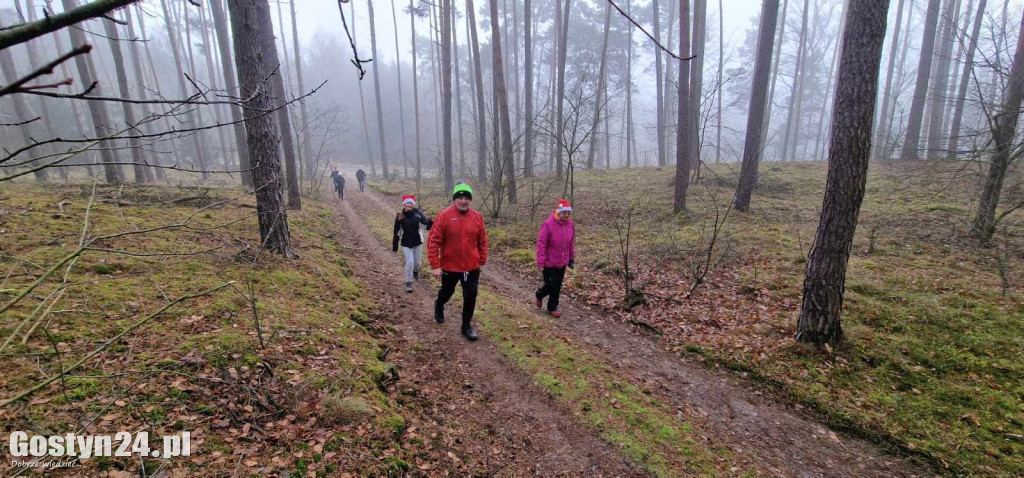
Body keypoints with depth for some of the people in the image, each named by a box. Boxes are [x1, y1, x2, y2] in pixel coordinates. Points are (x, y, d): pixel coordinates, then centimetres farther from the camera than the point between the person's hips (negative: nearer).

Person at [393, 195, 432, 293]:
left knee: (417, 262, 14)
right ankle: (408, 283, 9)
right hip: (406, 243, -1)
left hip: (417, 242, 2)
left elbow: (425, 222, -23)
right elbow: (397, 232, -4)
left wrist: (430, 222, -48)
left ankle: (415, 271, 51)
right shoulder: (399, 216, -10)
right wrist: (395, 247, 0)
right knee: (410, 262, -9)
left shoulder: (417, 213, -10)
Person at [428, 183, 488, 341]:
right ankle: (439, 306, 55)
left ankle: (466, 326, 25)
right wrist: (435, 266, -16)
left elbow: (482, 241, 5)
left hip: (472, 267, 2)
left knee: (470, 297, 6)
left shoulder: (477, 217, -4)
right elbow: (433, 241, -14)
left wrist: (482, 261, 8)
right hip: (449, 266, -2)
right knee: (447, 291, 22)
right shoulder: (444, 216, -14)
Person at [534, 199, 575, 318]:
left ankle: (552, 307, 31)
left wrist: (571, 258, 12)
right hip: (549, 263, -5)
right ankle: (539, 295, 33)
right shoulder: (548, 224, -19)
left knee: (557, 286, 12)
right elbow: (541, 244, -17)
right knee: (551, 285, 2)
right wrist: (540, 262, -19)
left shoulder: (571, 225, 0)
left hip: (562, 263, 5)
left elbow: (572, 243, 10)